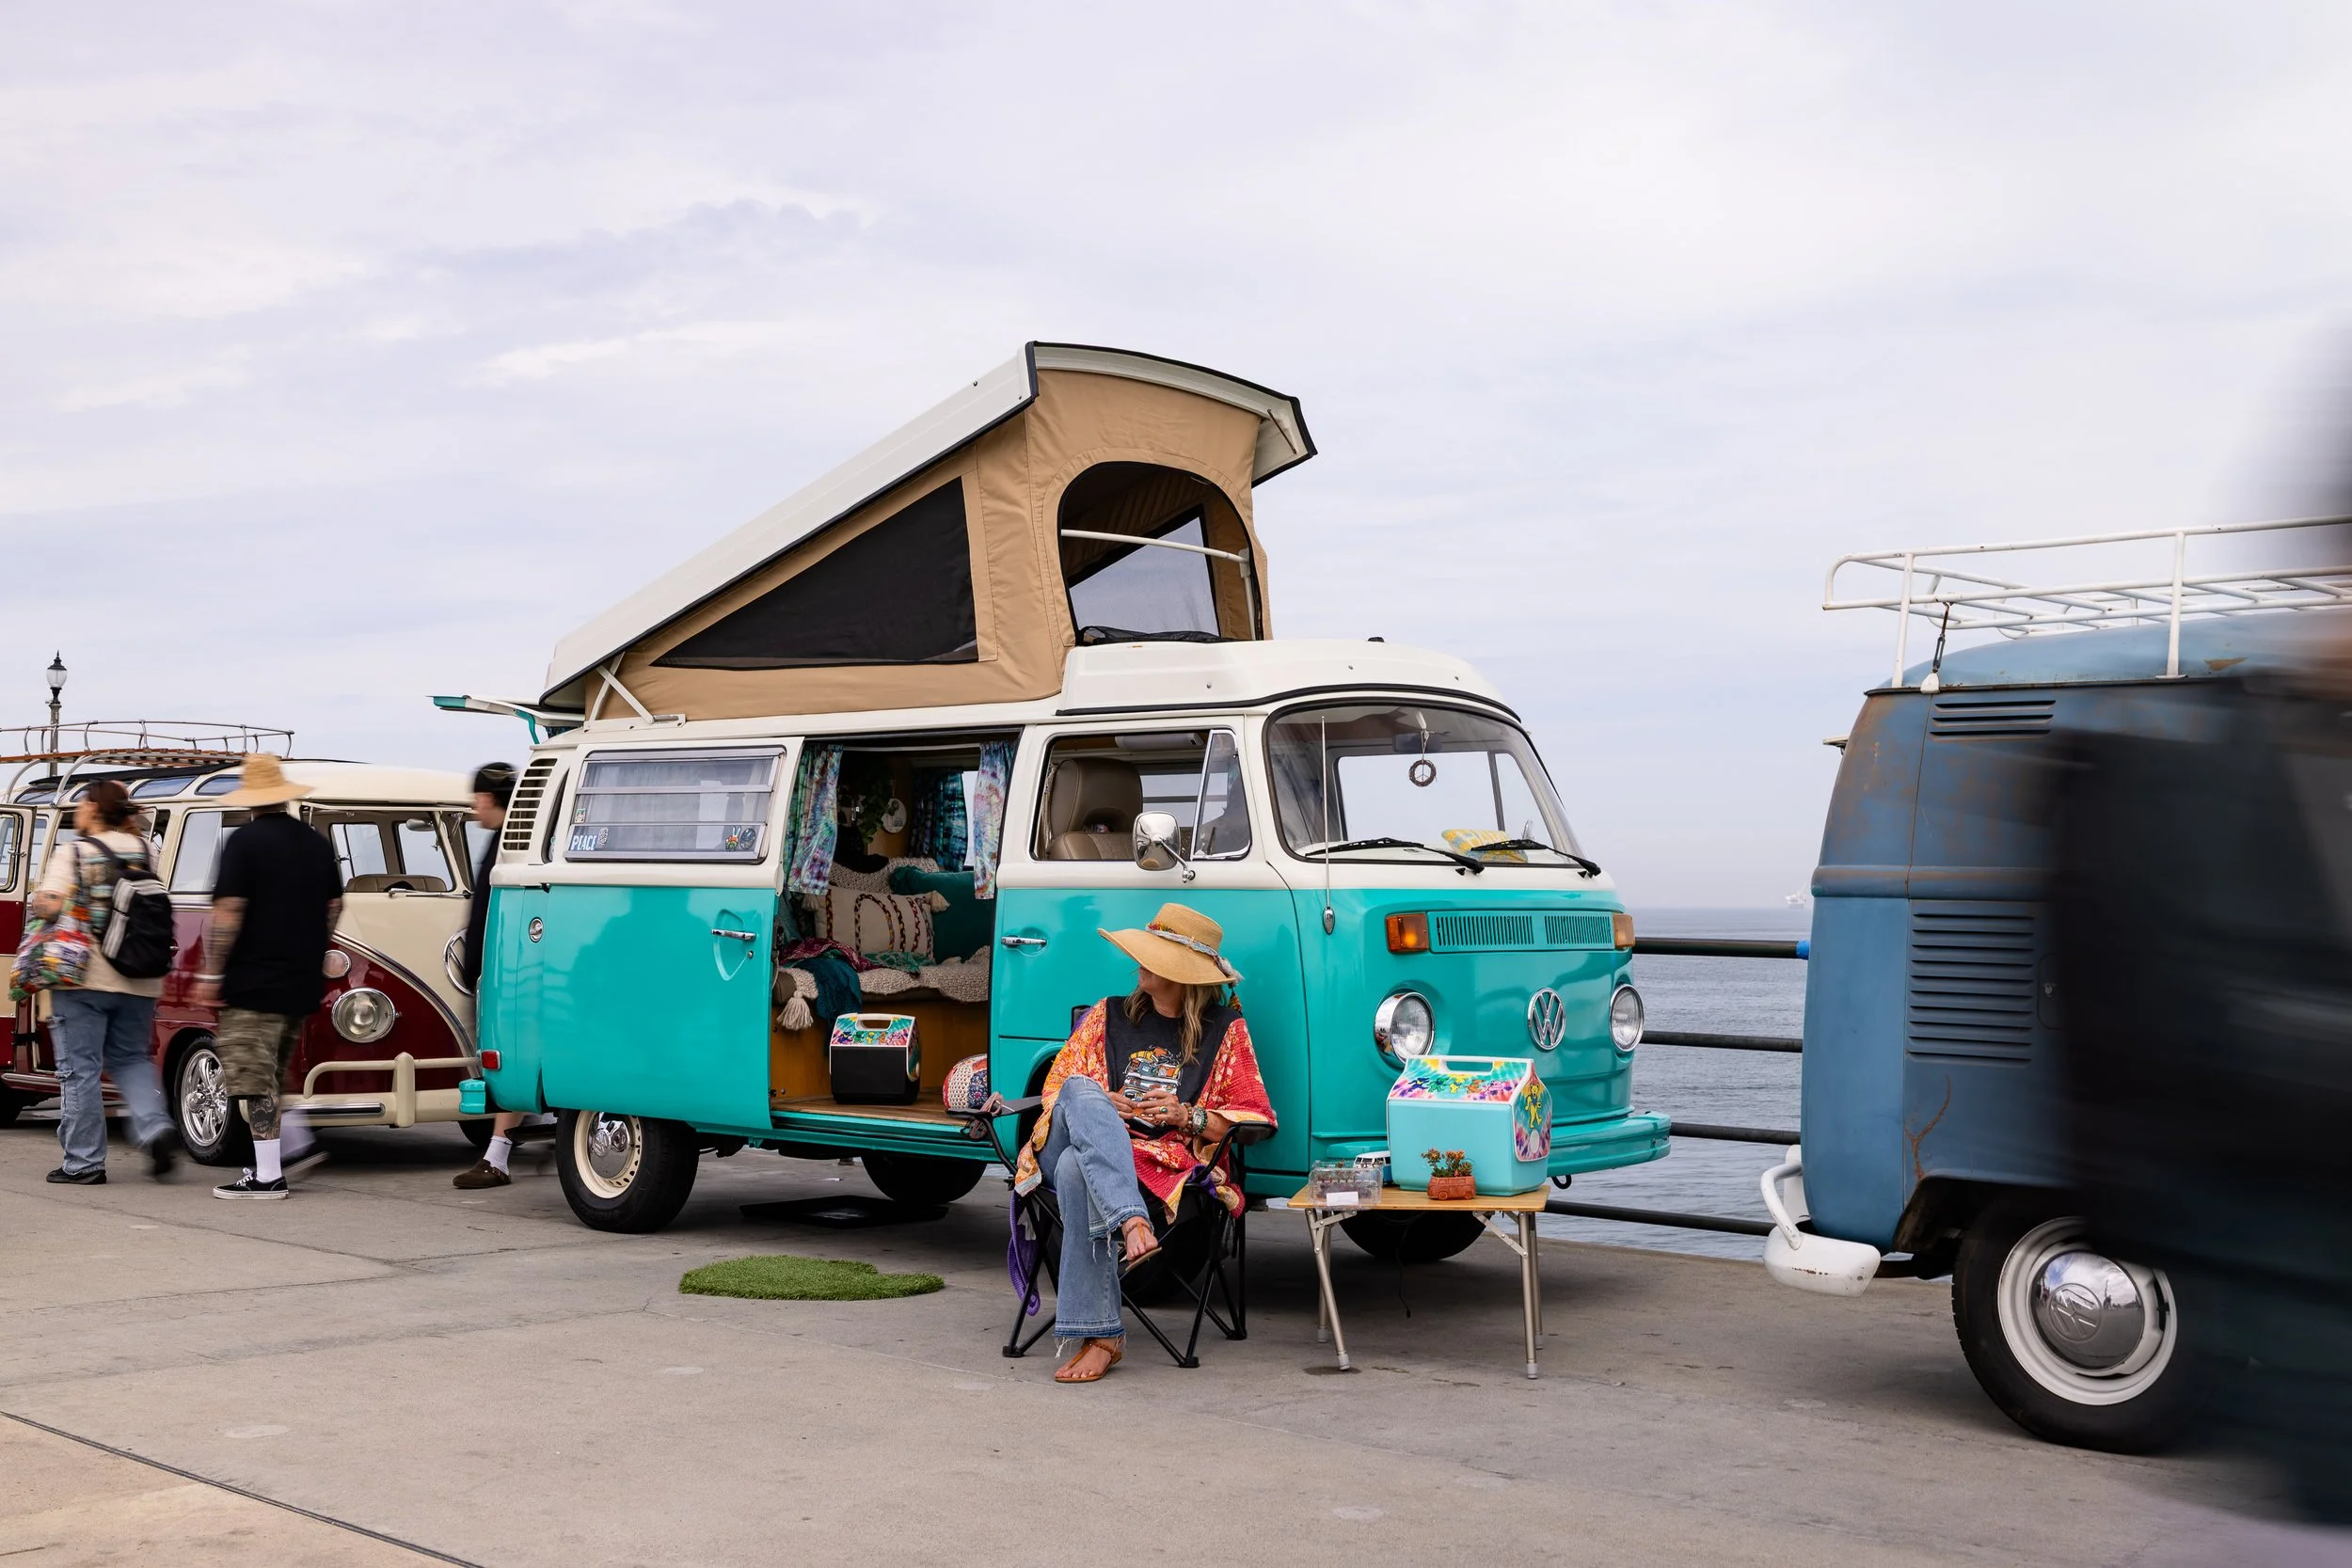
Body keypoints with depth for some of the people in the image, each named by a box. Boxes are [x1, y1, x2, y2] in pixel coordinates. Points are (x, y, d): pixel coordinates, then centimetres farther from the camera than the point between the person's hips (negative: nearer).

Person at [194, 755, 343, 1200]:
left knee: (253, 1078, -3)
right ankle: (300, 1145, 18)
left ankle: (267, 1175, -4)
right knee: (268, 1073, 22)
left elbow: (228, 911, -16)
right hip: (303, 982, 8)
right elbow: (334, 906, 17)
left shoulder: (245, 842, -11)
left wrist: (211, 973, -11)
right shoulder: (317, 843, 10)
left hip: (255, 980, -7)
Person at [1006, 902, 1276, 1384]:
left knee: (1077, 1173, -38)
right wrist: (1098, 1106, -3)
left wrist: (1188, 1116, -8)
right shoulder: (1109, 1015, 22)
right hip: (1077, 1142, 3)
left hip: (1165, 1161, -3)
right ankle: (1132, 1223, -53)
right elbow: (1056, 1085, 19)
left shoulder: (1225, 1029, 13)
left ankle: (1098, 1334, -40)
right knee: (1081, 1092, -33)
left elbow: (1255, 1119, 9)